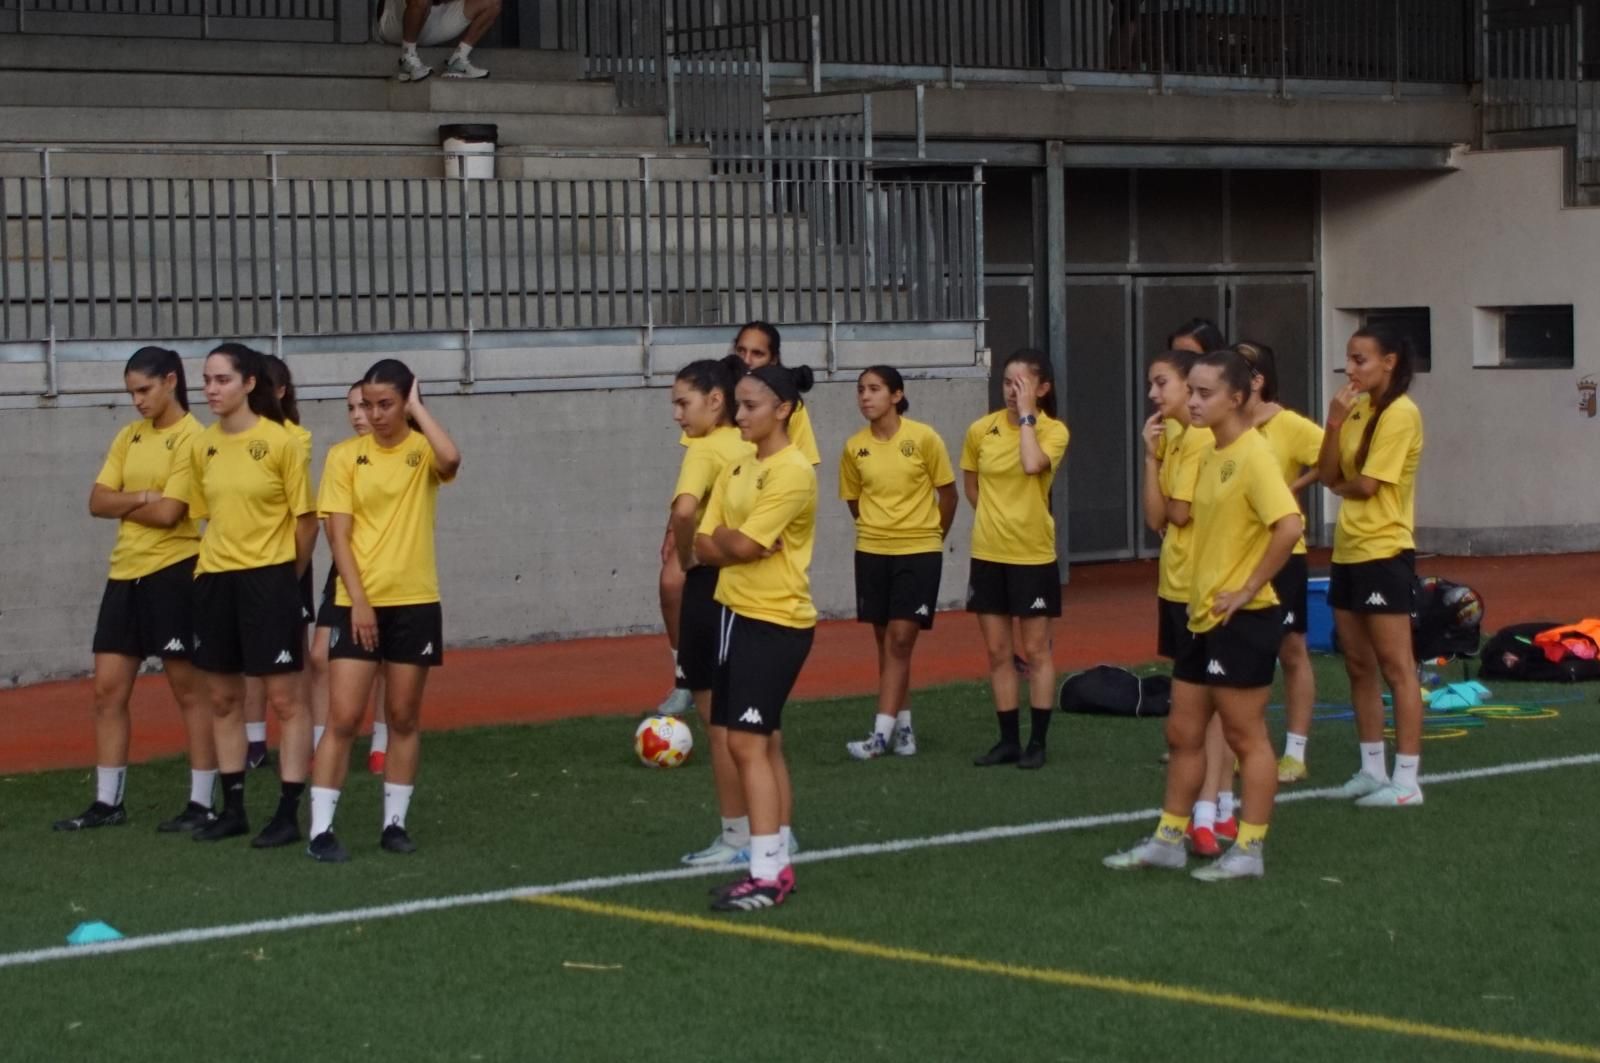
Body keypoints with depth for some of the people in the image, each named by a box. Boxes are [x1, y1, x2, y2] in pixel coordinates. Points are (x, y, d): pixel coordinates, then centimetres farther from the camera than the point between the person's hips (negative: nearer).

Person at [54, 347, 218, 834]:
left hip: (173, 573, -8)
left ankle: (201, 803, 6)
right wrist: (142, 498, -12)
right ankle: (107, 802, 14)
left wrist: (121, 504, -2)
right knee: (108, 689, 7)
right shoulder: (129, 436, 12)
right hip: (125, 573, 8)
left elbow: (168, 514, -19)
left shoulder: (192, 438, -11)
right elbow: (97, 502, 5)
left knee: (190, 690, 1)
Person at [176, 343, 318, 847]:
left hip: (268, 579, -6)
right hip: (215, 579, 6)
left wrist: (288, 577, 2)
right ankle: (232, 808, 21)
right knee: (223, 698, 12)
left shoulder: (281, 442, -10)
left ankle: (289, 813, 3)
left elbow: (305, 519, -5)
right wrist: (218, 562, 10)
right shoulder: (202, 447, 5)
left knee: (284, 698, -1)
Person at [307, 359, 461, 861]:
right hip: (358, 603, -1)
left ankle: (394, 823, 18)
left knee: (404, 717, 8)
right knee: (343, 717, -6)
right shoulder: (345, 456, 0)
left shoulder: (422, 451, 1)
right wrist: (359, 601, -12)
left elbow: (451, 458, -26)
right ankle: (321, 829, -4)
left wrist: (419, 410, -13)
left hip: (415, 602, 1)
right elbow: (338, 535, -4)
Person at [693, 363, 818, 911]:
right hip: (737, 614, 9)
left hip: (776, 622, -9)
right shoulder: (737, 470, 12)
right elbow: (704, 547, 7)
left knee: (748, 742, -12)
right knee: (764, 743, 12)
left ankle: (768, 874, -10)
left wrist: (723, 537, 0)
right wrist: (733, 543, -12)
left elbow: (742, 545, -20)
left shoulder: (793, 472, -15)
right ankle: (777, 862, 18)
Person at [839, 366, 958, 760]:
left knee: (900, 639, -8)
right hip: (872, 553, 4)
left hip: (919, 553, -4)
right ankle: (903, 726, 20)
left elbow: (948, 494, 0)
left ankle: (882, 733, -10)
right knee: (887, 642, 9)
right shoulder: (854, 447, -1)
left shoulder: (923, 438, -10)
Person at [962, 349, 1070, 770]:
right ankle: (1009, 739, 17)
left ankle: (1037, 742, 10)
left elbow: (1032, 464, -30)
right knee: (997, 652, 8)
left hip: (1032, 554, -4)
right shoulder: (981, 430, 0)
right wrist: (995, 517, 7)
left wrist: (1026, 414, -21)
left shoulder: (1053, 431, -9)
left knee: (1036, 651, 3)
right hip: (988, 553, 4)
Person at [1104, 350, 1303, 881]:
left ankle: (1248, 852, 8)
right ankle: (1168, 840, 23)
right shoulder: (1212, 455, 12)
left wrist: (1248, 588, -21)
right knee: (1182, 732, 14)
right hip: (1203, 616, 9)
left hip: (1242, 619, -9)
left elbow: (1289, 526, -27)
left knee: (1245, 735, 0)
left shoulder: (1252, 455, -17)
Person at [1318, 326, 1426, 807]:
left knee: (1396, 666, -6)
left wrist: (1339, 485, 3)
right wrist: (1334, 423, -9)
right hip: (1349, 551, 9)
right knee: (1359, 666, 13)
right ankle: (1373, 769, 22)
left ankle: (1406, 781, -4)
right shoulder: (1357, 408, 11)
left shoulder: (1399, 414, -14)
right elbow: (1328, 474, 4)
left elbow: (1366, 485, -17)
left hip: (1384, 554, -9)